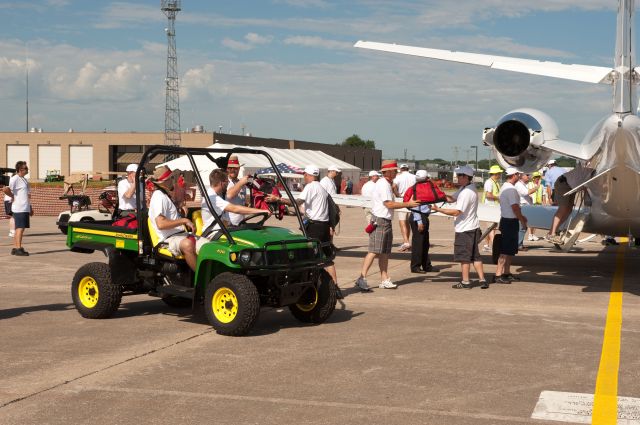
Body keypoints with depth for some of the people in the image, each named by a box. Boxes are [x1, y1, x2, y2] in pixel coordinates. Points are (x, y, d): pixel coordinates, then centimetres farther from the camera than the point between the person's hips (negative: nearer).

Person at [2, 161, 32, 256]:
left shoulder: (24, 179, 17)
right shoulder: (15, 179, -13)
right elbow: (5, 189, -28)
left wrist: (30, 208, 23)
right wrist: (13, 196, -12)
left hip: (25, 208, 9)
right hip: (19, 209, -9)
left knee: (19, 229, 12)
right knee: (20, 228, -10)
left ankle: (15, 248, 18)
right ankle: (18, 249, -9)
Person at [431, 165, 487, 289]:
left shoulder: (467, 193, -22)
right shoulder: (464, 188, 10)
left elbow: (456, 212, -24)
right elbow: (452, 198, 11)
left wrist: (439, 209, -20)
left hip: (465, 229, -10)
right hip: (472, 228, 10)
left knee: (464, 256, 1)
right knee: (475, 255, 13)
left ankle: (465, 282, 8)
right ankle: (482, 280, 14)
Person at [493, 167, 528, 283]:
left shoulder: (505, 187, 14)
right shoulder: (511, 189, -19)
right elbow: (515, 207, -21)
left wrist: (521, 217, 23)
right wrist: (523, 221, -12)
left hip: (506, 220, 10)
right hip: (511, 222, -10)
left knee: (511, 250, 16)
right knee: (506, 251, -8)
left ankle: (506, 273, 21)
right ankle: (498, 275, -8)